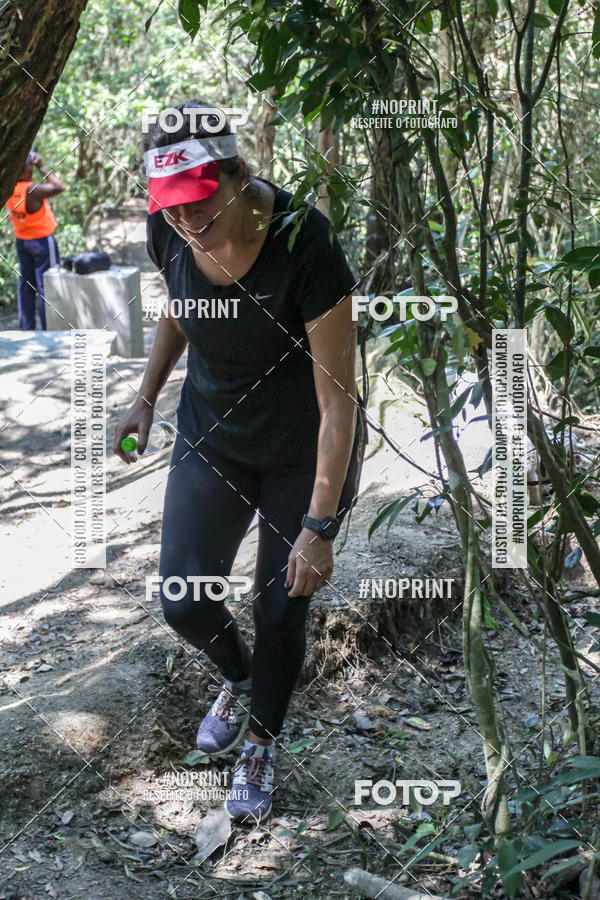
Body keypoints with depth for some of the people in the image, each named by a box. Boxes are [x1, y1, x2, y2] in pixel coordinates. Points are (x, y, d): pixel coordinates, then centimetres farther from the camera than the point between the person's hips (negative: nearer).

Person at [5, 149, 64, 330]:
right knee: (45, 287, 0)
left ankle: (26, 329, 20)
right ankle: (48, 331, 4)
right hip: (42, 241, -7)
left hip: (21, 240, 8)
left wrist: (30, 157, 1)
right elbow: (59, 187, -24)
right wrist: (41, 167, -17)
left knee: (26, 284, 15)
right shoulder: (30, 191, -27)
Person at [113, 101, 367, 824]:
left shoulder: (304, 248, -32)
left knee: (281, 608, 6)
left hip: (305, 454, -4)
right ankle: (237, 677, 37)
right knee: (184, 604, 0)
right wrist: (146, 397, 9)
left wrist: (317, 528, -27)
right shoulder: (169, 233, -16)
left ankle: (259, 747, 35)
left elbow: (338, 400, -28)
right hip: (213, 437, 4)